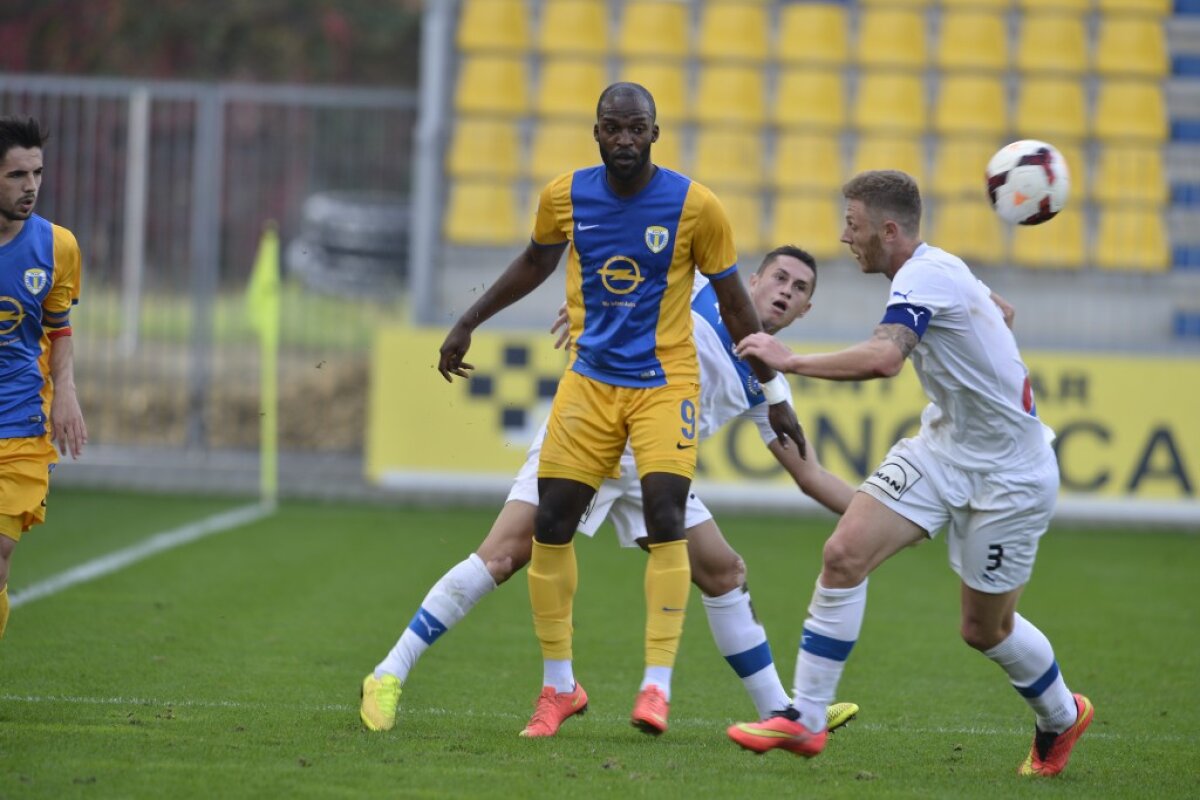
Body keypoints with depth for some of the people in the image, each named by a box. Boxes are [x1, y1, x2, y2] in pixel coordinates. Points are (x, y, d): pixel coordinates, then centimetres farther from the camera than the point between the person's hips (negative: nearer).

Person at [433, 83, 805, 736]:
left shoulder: (695, 207, -10)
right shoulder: (565, 197, -2)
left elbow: (733, 303, -1)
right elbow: (536, 262, 19)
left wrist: (775, 395, 1)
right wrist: (468, 323, 20)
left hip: (665, 382, -3)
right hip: (590, 380, 3)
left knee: (665, 518, -19)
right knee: (550, 524, -1)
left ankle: (657, 685, -14)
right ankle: (557, 683, 14)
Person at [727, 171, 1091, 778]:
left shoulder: (926, 276, -23)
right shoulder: (935, 270, 5)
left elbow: (884, 358, -41)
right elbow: (996, 312, 23)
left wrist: (790, 361, -32)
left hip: (1006, 473, -9)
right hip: (942, 448, 9)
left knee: (985, 629, 4)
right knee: (844, 554, -11)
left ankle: (1061, 716, 34)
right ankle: (803, 719, -9)